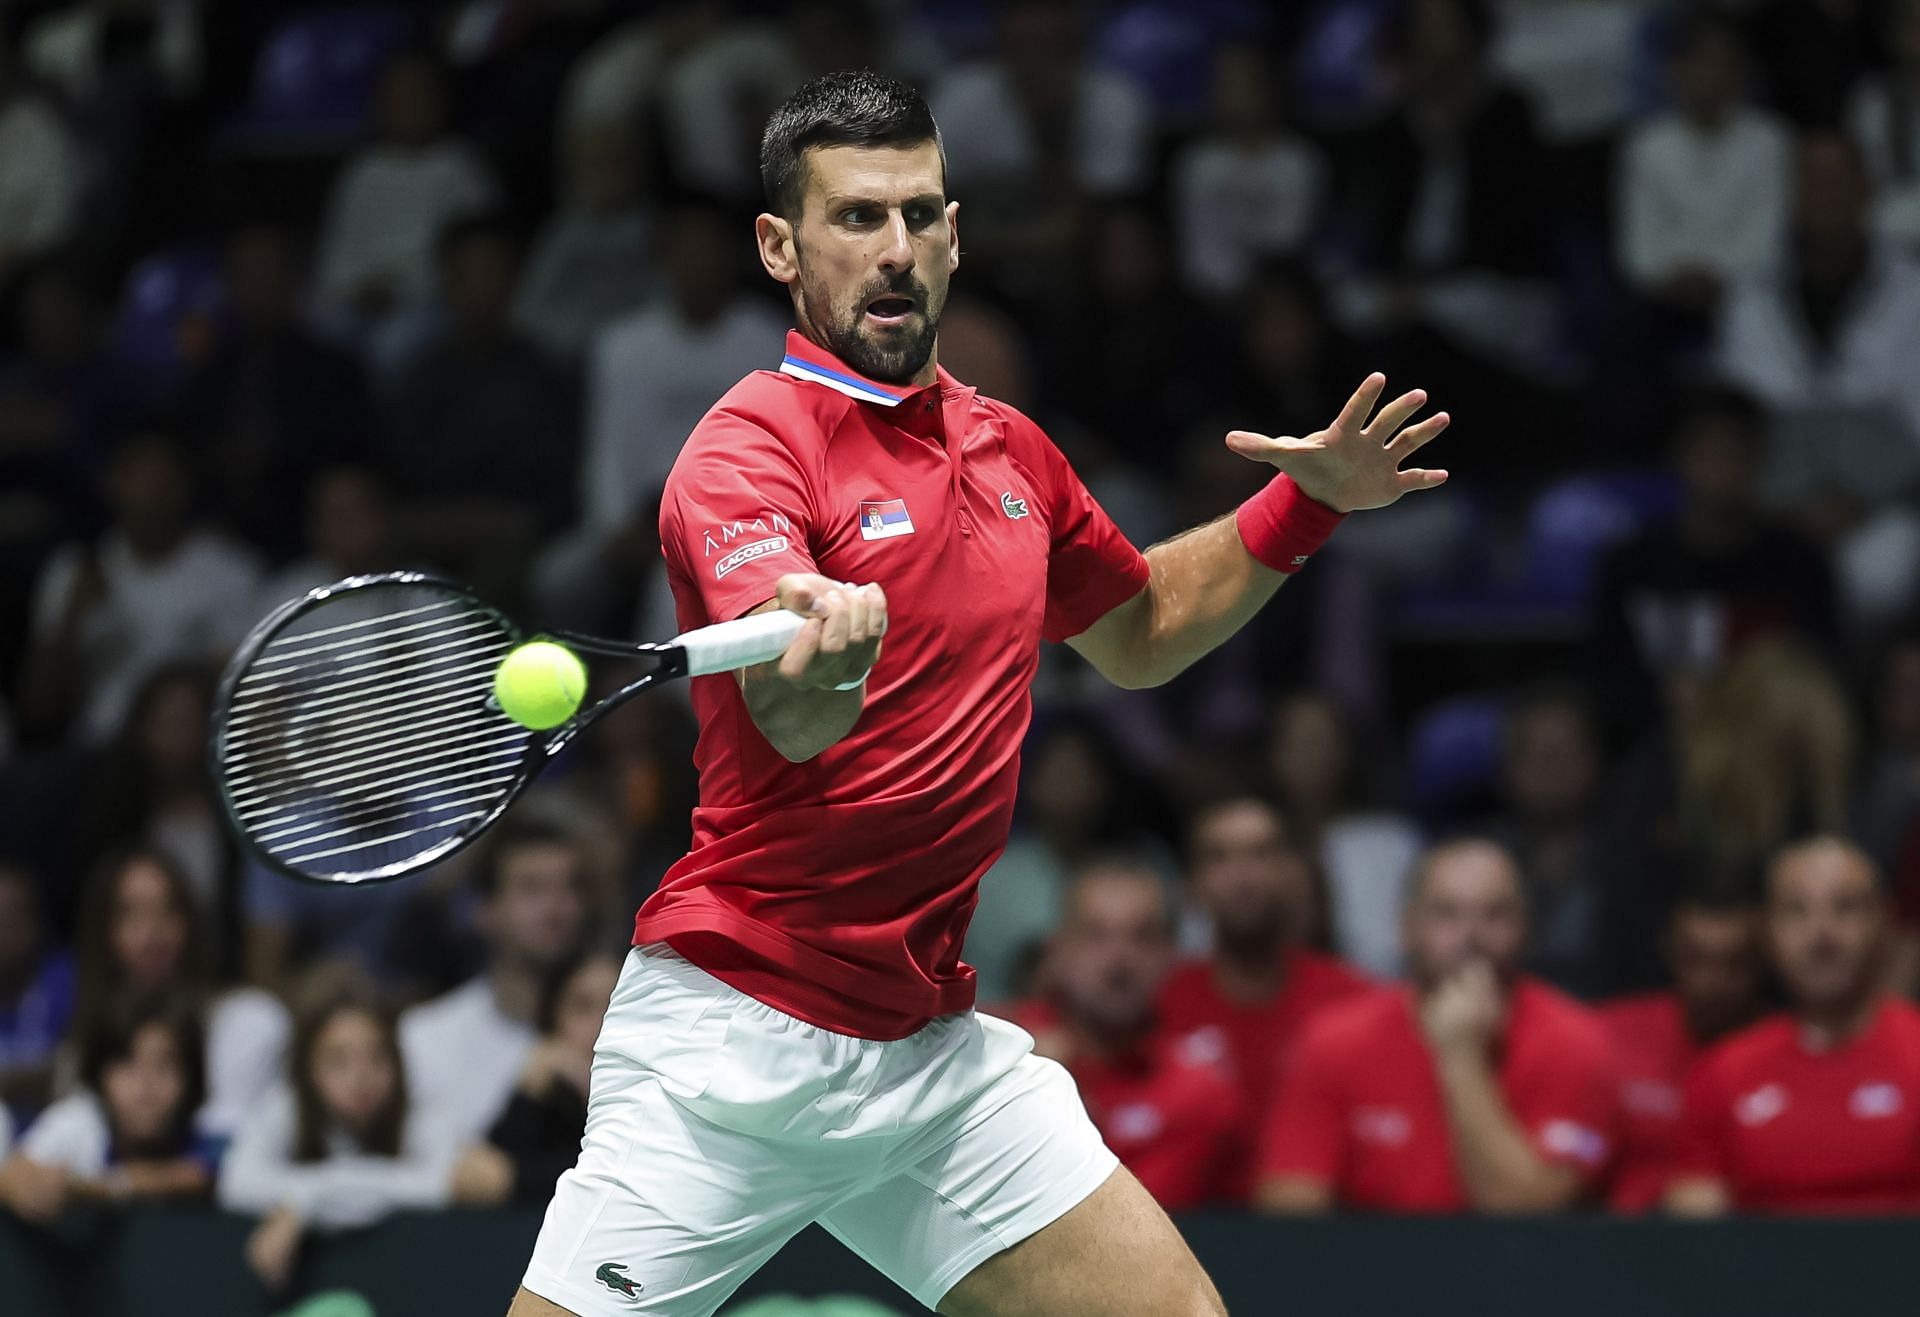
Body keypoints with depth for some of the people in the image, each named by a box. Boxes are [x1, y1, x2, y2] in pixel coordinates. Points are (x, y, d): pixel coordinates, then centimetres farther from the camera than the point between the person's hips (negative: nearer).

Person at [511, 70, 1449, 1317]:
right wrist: (821, 651, -55)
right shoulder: (748, 448, -13)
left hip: (930, 1046, 6)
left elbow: (1136, 630, 31)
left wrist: (1305, 501, 17)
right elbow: (792, 723, -32)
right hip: (730, 1050, -6)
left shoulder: (1011, 452, 10)